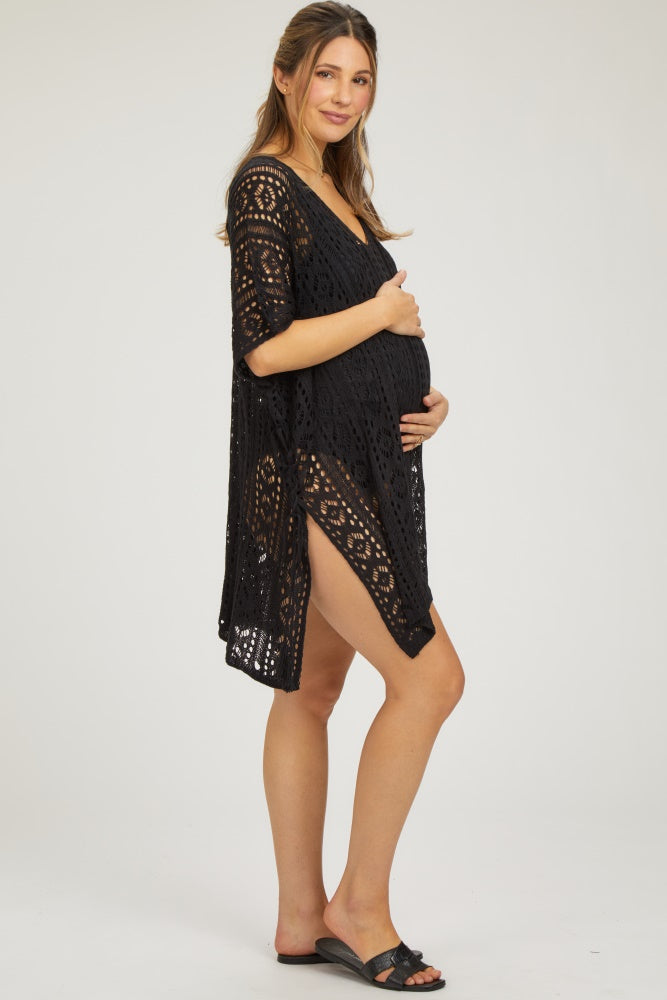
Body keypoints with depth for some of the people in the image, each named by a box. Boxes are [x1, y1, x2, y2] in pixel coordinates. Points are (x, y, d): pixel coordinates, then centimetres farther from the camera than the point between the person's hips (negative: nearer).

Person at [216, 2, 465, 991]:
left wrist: (425, 396, 4)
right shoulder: (265, 183, -9)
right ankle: (361, 905, 5)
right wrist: (387, 312, -8)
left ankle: (303, 919, 21)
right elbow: (266, 347, -20)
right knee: (429, 675, -10)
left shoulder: (337, 191, 18)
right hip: (306, 471, -9)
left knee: (313, 687, 12)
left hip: (363, 465, 9)